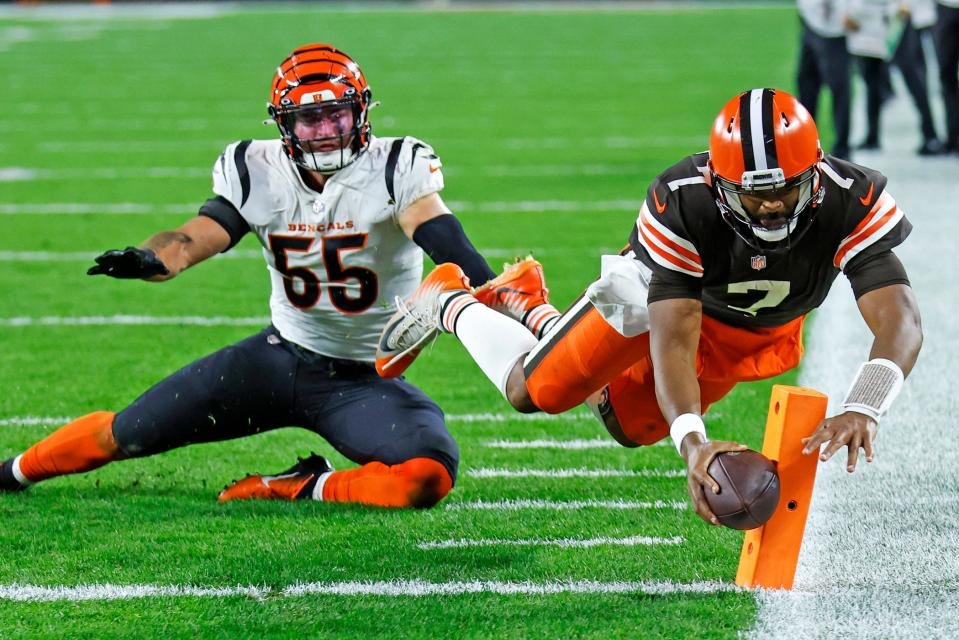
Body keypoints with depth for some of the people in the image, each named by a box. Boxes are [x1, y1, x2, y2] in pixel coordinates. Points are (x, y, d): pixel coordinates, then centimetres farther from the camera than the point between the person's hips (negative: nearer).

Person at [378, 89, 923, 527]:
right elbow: (673, 341, -45)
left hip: (762, 332, 3)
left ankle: (530, 305, 44)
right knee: (532, 390, 5)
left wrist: (862, 411, -67)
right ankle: (448, 302, 37)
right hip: (664, 291, -3)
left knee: (630, 427, 20)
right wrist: (692, 442, -62)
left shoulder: (853, 204, -41)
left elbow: (900, 322, -49)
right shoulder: (682, 204, -43)